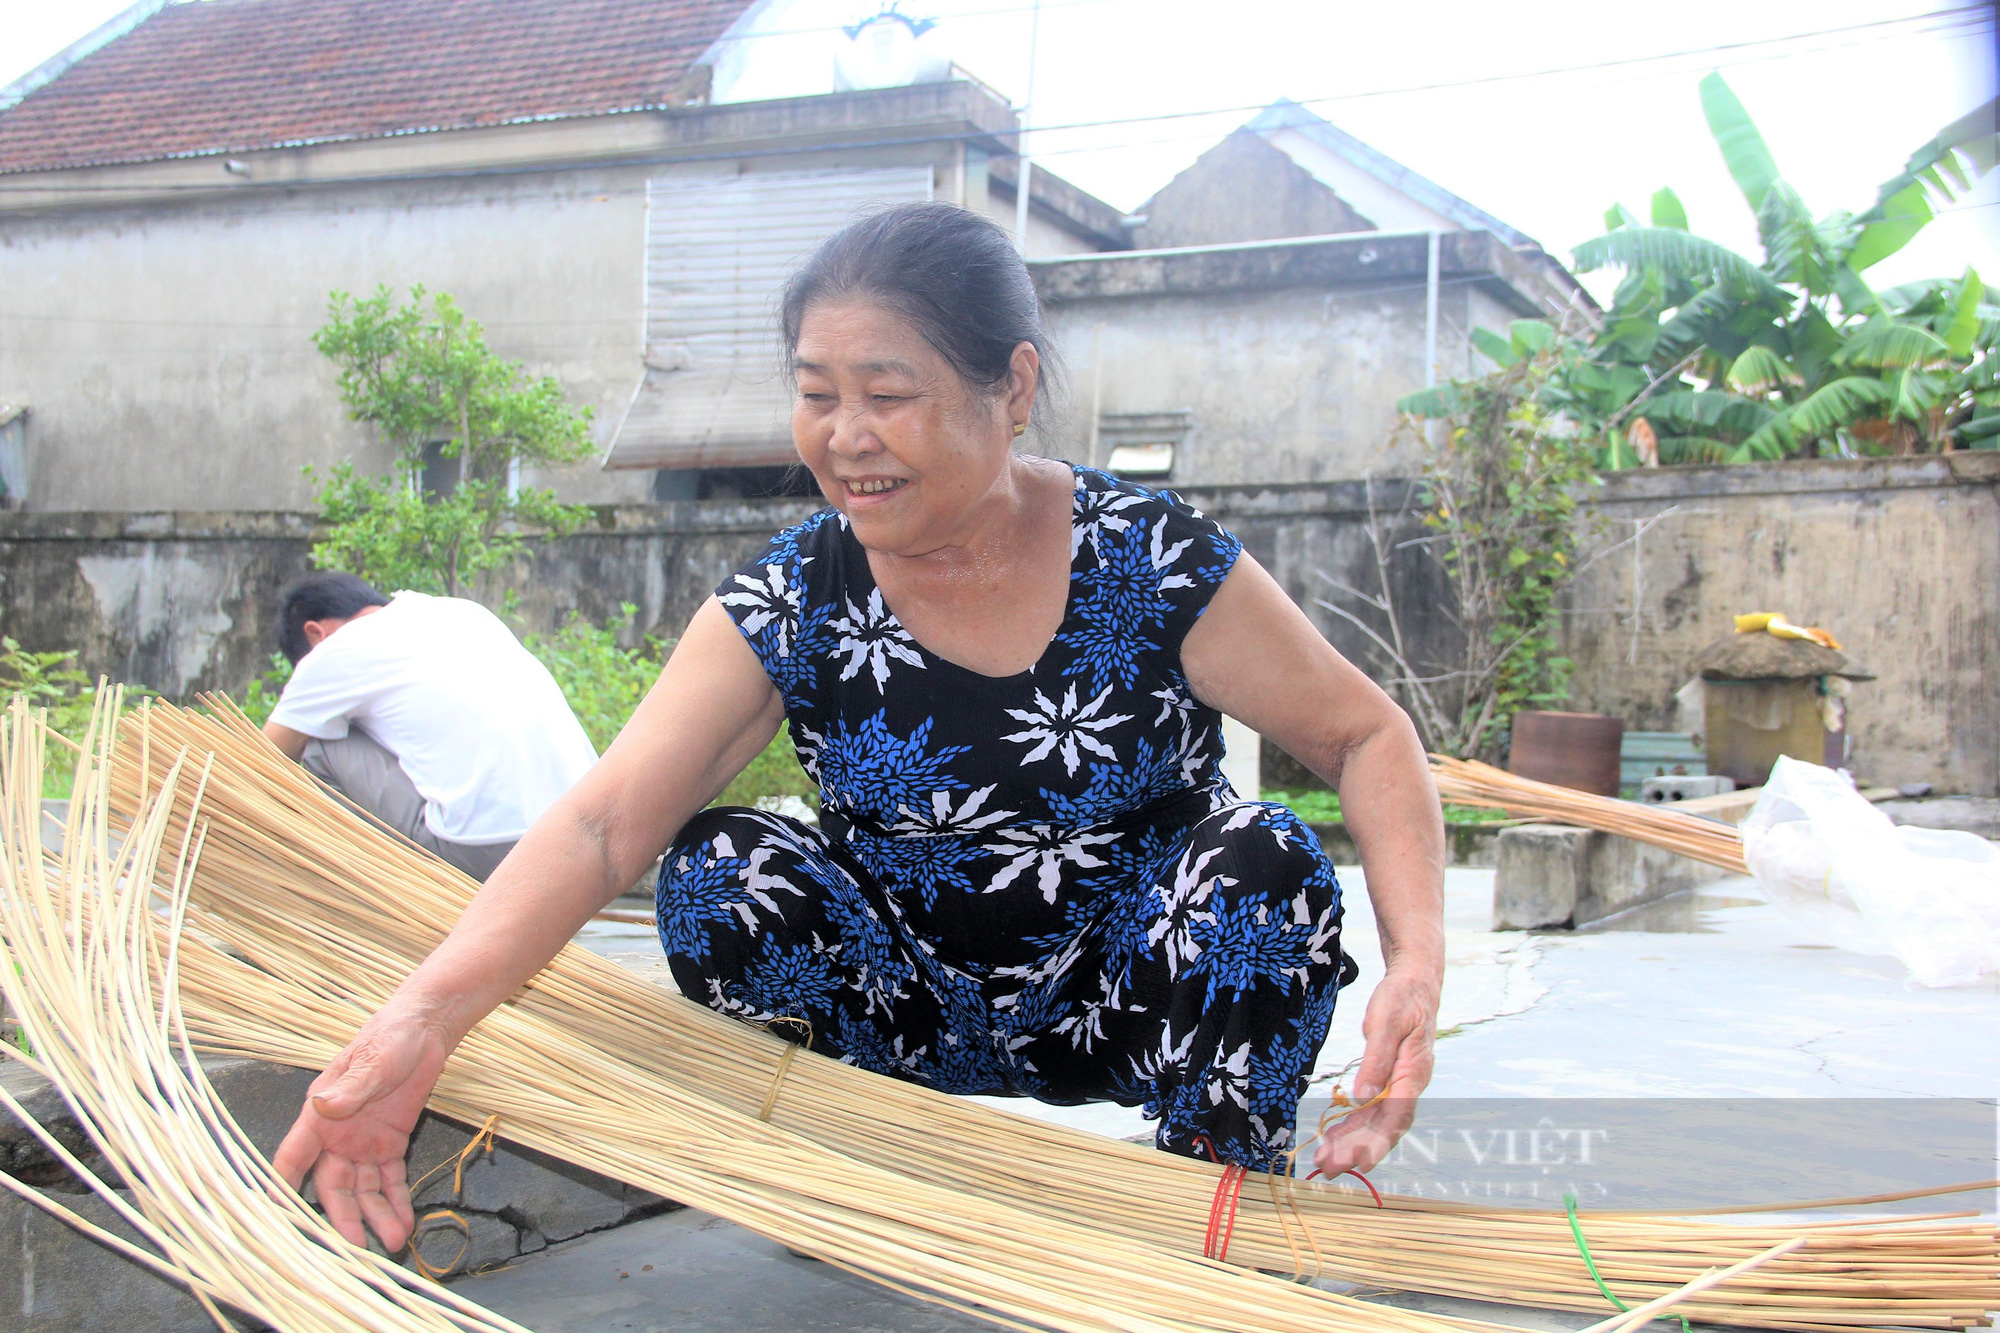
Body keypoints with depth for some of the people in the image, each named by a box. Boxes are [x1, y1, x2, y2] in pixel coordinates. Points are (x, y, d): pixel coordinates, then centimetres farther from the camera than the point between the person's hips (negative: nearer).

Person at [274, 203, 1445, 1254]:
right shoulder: (788, 612, -14)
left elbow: (1369, 737, -11)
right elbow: (601, 825, -24)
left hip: (1129, 1009, -1)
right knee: (716, 868, -21)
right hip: (912, 1019, 1)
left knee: (1266, 860, -28)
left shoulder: (1158, 567, -18)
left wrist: (1418, 958, -30)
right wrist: (421, 1020, -41)